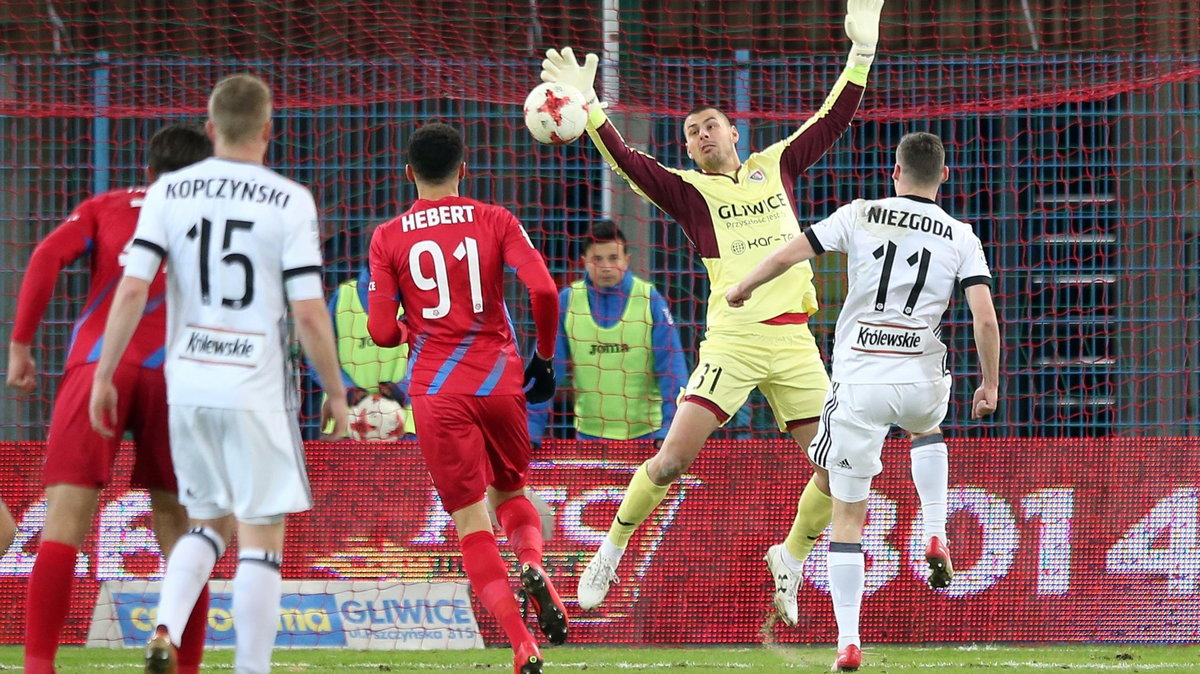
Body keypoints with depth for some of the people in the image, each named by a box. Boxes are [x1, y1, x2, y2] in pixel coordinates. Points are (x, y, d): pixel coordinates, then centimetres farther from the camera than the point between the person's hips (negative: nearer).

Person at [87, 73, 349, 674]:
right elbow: (309, 314, -10)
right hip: (257, 392, -4)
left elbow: (132, 290, -5)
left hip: (187, 387, 4)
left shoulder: (169, 192, 1)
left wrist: (103, 375, 2)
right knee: (261, 538, 3)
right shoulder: (289, 202, -8)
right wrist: (336, 392, 1)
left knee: (208, 523, 19)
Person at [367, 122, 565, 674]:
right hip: (500, 380, 1)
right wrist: (544, 357, 5)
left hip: (437, 392, -1)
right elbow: (543, 291, -10)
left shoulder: (388, 239, 1)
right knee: (512, 493, 23)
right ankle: (533, 566, -11)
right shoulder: (495, 221, 2)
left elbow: (382, 332, -3)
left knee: (471, 521, 2)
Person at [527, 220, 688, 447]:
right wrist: (531, 431, -7)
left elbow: (672, 370, -7)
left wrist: (669, 431, -14)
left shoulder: (650, 299, -5)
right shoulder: (567, 301, -2)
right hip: (590, 435, 1)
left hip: (644, 435, -1)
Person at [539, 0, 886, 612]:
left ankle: (788, 563, 20)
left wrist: (862, 52, 11)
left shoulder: (776, 166, 14)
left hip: (794, 341, 3)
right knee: (673, 458, -12)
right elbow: (630, 164, -10)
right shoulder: (690, 192, 4)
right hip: (732, 342, -3)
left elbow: (832, 120, 17)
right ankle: (611, 551, 7)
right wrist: (590, 110, -21)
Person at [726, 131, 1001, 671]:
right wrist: (990, 385, 8)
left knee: (847, 515, 5)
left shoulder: (860, 216, 2)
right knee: (926, 426, 40)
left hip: (859, 381, -1)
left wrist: (743, 288, 18)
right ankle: (935, 536, 21)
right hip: (920, 379, 1)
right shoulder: (961, 238, 3)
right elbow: (985, 318, -5)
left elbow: (790, 254, 0)